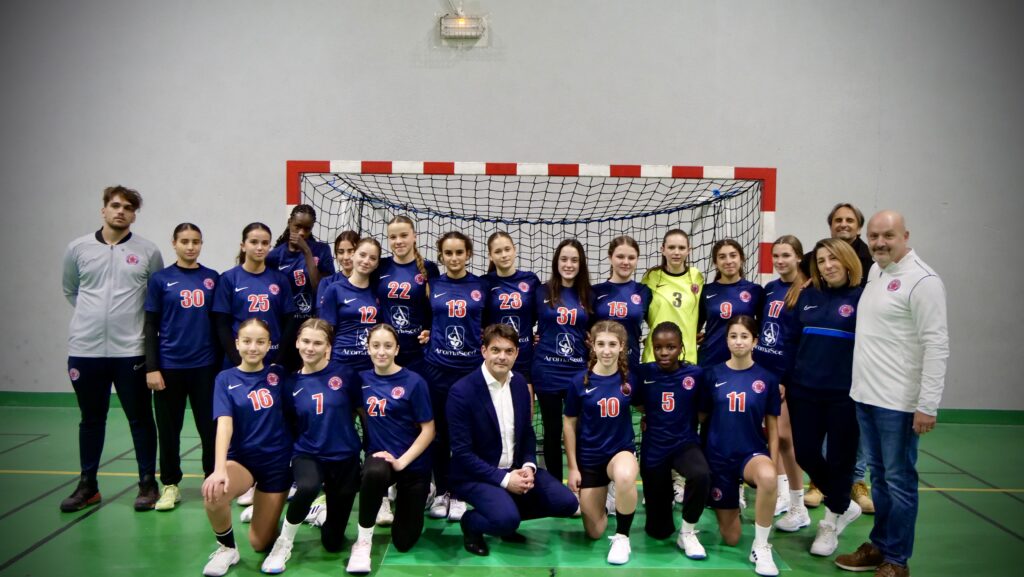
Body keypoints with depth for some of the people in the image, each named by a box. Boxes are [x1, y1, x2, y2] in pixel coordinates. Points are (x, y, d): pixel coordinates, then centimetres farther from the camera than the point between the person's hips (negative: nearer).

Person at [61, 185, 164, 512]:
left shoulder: (148, 252, -1)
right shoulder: (78, 248, 5)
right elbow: (70, 291, 18)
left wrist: (134, 318, 3)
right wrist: (94, 315, 10)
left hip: (130, 350, -2)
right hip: (85, 349, 2)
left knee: (140, 419, 6)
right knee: (91, 420, 14)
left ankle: (148, 483, 17)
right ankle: (87, 485, 27)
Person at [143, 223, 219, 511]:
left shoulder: (212, 278, 5)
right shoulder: (161, 279, 0)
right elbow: (150, 327, 1)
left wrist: (224, 362, 6)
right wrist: (151, 368, -5)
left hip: (206, 366, 1)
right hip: (170, 366, -1)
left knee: (210, 426, 7)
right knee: (169, 428, 9)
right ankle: (170, 485, 24)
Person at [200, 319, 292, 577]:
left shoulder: (277, 374, 0)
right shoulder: (226, 379, -5)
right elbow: (224, 424, -18)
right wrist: (219, 468, -30)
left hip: (277, 461, 1)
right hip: (241, 458, 0)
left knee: (260, 543, 3)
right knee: (213, 491, -35)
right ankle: (226, 548, -6)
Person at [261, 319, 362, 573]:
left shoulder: (344, 374, -9)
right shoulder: (291, 383, -4)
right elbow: (288, 425, 7)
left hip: (344, 457, 0)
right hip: (307, 455, 0)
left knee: (332, 543, 7)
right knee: (307, 488, -39)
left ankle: (324, 508, 42)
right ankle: (283, 543, -11)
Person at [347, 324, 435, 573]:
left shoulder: (414, 381, -12)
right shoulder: (363, 379, -2)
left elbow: (428, 430, -11)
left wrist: (401, 461, -20)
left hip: (413, 463, -1)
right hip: (379, 455, 2)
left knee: (403, 542, 3)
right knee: (373, 473, -38)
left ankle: (404, 498, 36)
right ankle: (363, 541, -15)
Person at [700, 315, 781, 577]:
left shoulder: (767, 378, -2)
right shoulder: (712, 374, -2)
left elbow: (772, 427, 3)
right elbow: (701, 417, 7)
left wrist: (773, 465, -3)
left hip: (753, 452, -1)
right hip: (718, 456, 1)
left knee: (767, 477, -40)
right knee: (730, 538, 5)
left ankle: (760, 547, -19)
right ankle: (730, 501, 40)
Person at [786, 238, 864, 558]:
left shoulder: (862, 297, -6)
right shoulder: (807, 296, 7)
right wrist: (784, 379, 10)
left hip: (845, 394, -4)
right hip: (804, 391, 4)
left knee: (840, 458, 8)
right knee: (805, 454, 8)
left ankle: (832, 522, 29)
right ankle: (843, 505, 34)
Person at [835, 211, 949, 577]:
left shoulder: (922, 281, -13)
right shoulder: (874, 272, 12)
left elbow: (937, 346, -17)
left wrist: (928, 405, -20)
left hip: (898, 402, -8)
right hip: (865, 396, 8)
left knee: (899, 481, 2)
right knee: (879, 477, 17)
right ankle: (879, 546, 29)